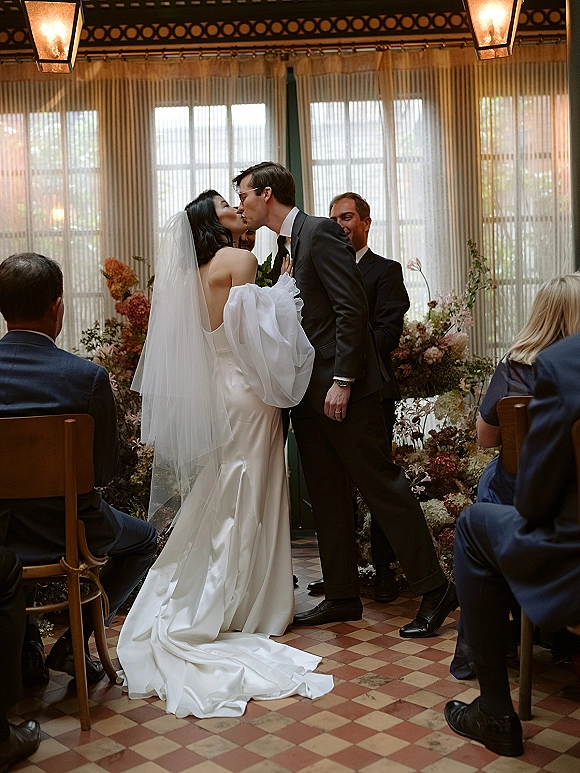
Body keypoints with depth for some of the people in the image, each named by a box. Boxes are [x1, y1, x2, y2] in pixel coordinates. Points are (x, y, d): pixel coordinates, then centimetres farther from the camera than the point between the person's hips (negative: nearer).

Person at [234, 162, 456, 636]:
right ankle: (342, 597, 23)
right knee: (327, 498, 12)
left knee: (382, 485, -4)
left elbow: (352, 308, -17)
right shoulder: (283, 248, 18)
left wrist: (343, 381, -20)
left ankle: (434, 589, 8)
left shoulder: (321, 233, -9)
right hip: (308, 393, 9)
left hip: (343, 389, -9)